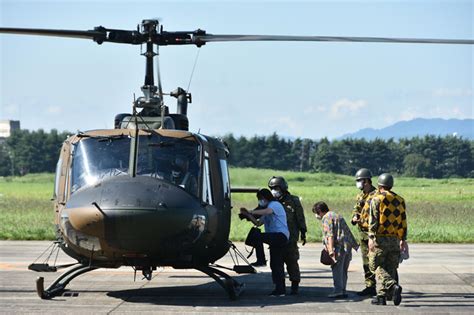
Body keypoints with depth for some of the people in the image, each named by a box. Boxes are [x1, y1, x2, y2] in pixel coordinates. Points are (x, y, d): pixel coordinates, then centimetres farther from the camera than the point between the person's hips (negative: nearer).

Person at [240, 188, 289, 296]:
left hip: (281, 235, -10)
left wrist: (250, 212, -21)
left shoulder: (275, 204, -2)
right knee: (275, 265, 6)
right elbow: (258, 223, 24)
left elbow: (266, 211, -23)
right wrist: (248, 215, 13)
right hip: (275, 239, 10)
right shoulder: (267, 213, 29)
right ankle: (280, 289, 6)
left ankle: (260, 260, -24)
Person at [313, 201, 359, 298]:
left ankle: (338, 291, -11)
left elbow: (330, 235, -14)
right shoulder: (338, 216, 25)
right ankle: (343, 291, 15)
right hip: (348, 245, 8)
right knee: (343, 270, 13)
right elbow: (348, 232, 25)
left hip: (339, 246, -8)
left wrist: (331, 250, -19)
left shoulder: (326, 218, -3)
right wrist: (354, 244, 27)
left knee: (337, 269, -6)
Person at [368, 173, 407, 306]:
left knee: (377, 266, 1)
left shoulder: (377, 199, -5)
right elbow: (403, 221, 13)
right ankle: (381, 296, 9)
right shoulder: (400, 200, 11)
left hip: (380, 239, -5)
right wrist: (403, 239, 19)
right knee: (390, 268, 10)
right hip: (394, 239, 5)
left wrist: (371, 238, -15)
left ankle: (393, 286, -20)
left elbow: (373, 220, -12)